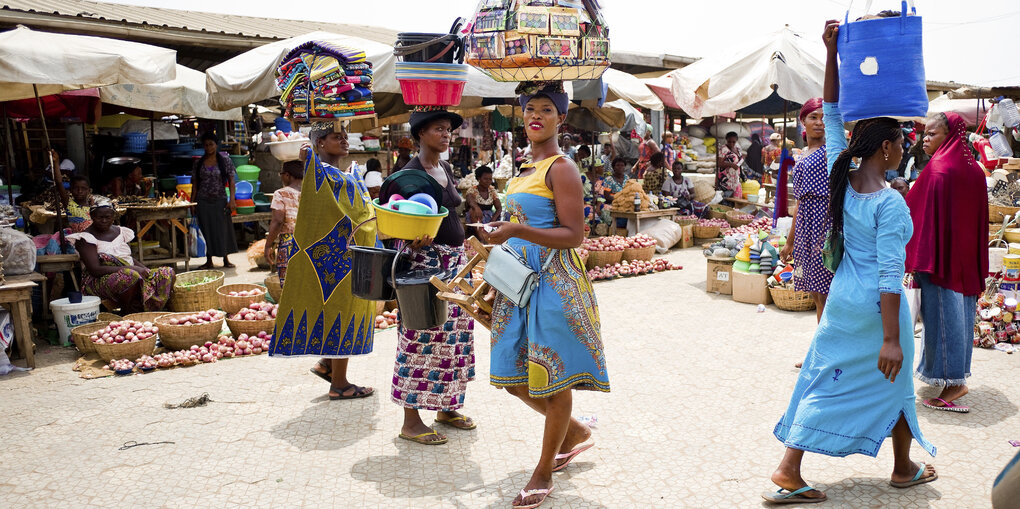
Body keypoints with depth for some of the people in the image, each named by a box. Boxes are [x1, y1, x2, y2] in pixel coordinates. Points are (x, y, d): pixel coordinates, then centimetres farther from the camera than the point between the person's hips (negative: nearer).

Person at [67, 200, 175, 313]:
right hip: (99, 281, -7)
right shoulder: (86, 237, -5)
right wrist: (130, 269, -23)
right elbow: (95, 270, -16)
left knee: (168, 272, -14)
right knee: (132, 276, -40)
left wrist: (146, 270, -2)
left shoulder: (120, 231, 16)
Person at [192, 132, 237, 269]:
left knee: (223, 229, 1)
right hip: (203, 201, 2)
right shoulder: (199, 163, 7)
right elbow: (195, 184, 10)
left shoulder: (225, 160, 1)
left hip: (220, 201, -2)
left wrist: (232, 200, -11)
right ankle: (209, 261, 13)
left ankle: (226, 259, 13)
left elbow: (231, 181, -2)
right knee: (207, 231, 5)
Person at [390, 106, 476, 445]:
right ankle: (411, 421, 5)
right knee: (423, 338, -5)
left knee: (455, 335, 12)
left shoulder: (447, 169, 13)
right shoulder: (410, 173, -12)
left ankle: (447, 408, 25)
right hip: (426, 261, -8)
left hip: (455, 260, 9)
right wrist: (415, 239, -32)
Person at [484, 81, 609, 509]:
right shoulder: (526, 169, 16)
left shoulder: (561, 167, -9)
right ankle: (575, 433, 35)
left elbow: (573, 235, -17)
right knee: (513, 376, 11)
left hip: (554, 280, -9)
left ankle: (544, 473, 17)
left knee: (552, 377, 2)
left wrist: (516, 231, -27)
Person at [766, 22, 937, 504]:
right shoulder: (890, 202, -20)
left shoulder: (842, 179, -3)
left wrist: (831, 52, 0)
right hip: (876, 307, -6)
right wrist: (892, 339, -20)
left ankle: (788, 471, 6)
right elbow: (890, 275, -22)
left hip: (842, 299, 6)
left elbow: (832, 115, 4)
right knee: (891, 384, 14)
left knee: (822, 380, 9)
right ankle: (904, 468, 35)